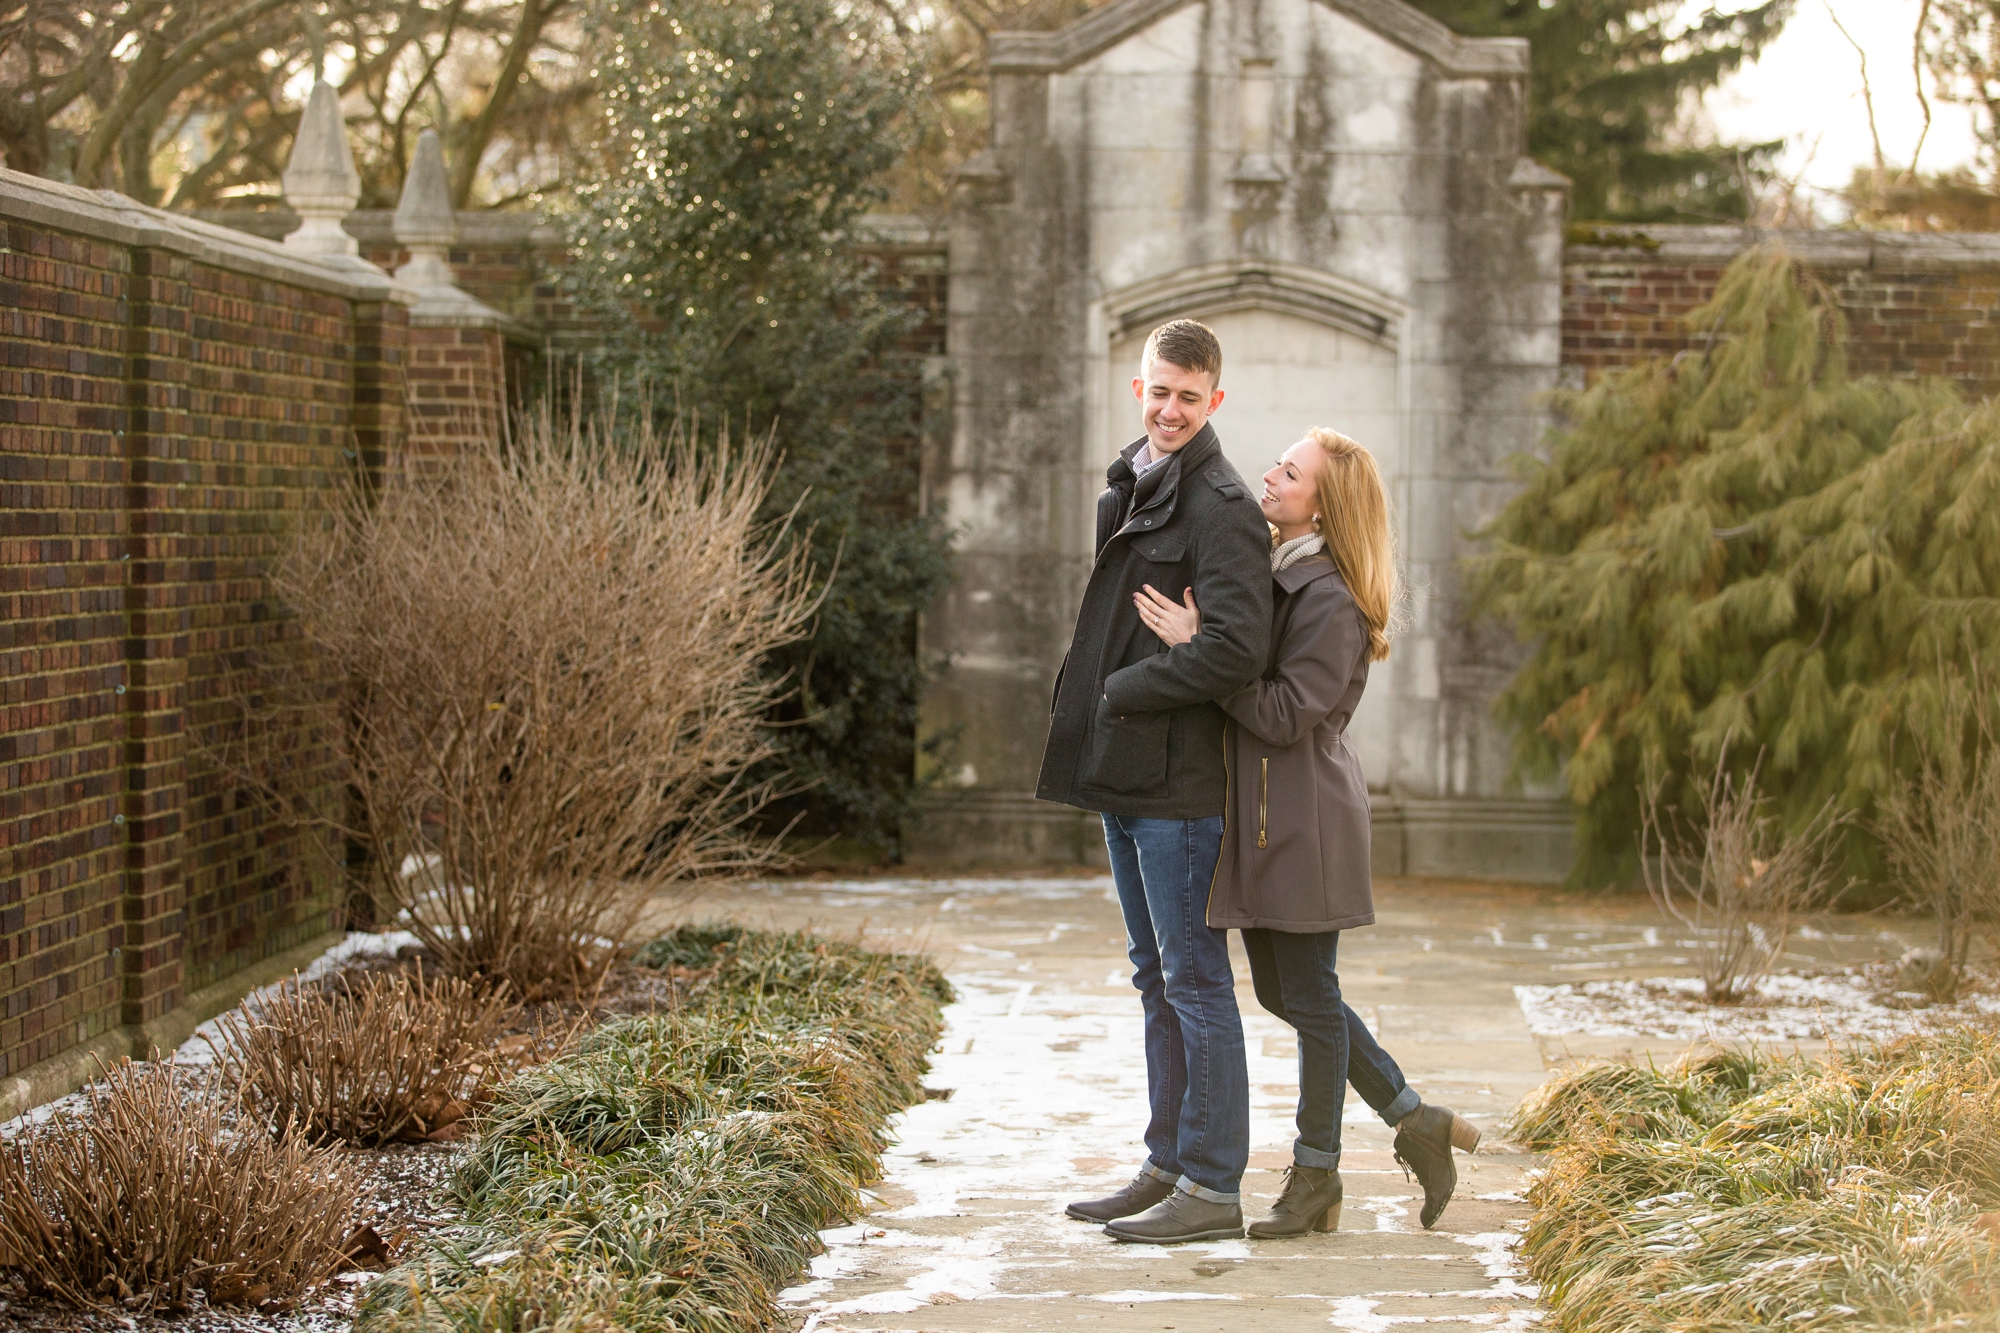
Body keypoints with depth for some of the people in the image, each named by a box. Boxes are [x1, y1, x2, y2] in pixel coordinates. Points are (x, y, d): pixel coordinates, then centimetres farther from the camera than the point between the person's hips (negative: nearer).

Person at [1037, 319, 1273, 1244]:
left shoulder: (1221, 507, -13)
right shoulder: (1127, 489, 16)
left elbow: (1237, 648, -23)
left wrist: (1123, 691, -14)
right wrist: (1091, 704, 9)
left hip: (1180, 783, -9)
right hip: (1123, 777, 9)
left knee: (1194, 980, -4)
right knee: (1155, 979, 14)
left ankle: (1212, 1187, 1)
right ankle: (1167, 1168, 23)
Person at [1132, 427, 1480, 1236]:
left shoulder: (1331, 600, -16)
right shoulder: (1269, 572, 11)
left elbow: (1285, 714, -21)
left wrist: (1196, 647, -21)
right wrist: (1192, 640, 1)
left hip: (1306, 816, -10)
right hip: (1258, 811, 10)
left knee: (1308, 995, 2)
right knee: (1280, 990, 14)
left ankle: (1316, 1174, 15)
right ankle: (1416, 1122, 24)